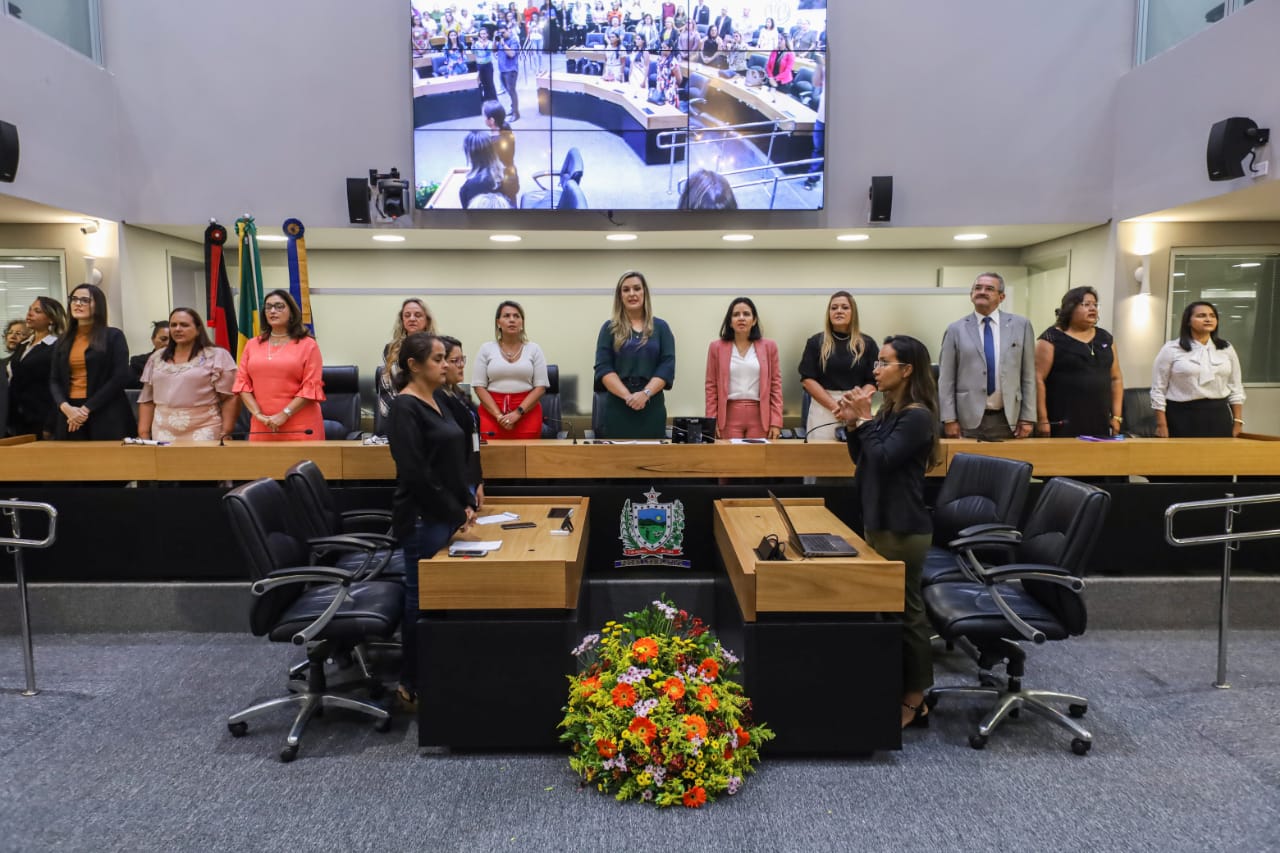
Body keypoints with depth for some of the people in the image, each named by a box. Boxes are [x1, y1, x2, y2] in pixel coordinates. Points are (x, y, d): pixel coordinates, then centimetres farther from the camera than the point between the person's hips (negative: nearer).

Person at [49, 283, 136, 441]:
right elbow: (54, 381, 10)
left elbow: (120, 378, -8)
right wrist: (65, 406, -10)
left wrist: (87, 409, -12)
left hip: (106, 415, -4)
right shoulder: (63, 341, 15)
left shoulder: (113, 336, 1)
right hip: (70, 415, 4)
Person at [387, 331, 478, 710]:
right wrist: (455, 513, -15)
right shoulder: (405, 407, -15)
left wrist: (467, 503, 7)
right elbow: (416, 473, -21)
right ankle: (411, 686, 14)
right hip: (422, 519, -9)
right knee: (422, 598, 0)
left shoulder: (436, 402, 12)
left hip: (445, 516, 9)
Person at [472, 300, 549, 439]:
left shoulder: (534, 349, 6)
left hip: (527, 413, 0)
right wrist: (499, 415, -10)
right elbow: (479, 386, 1)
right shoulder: (486, 349, 6)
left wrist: (518, 413, -11)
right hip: (491, 413, 0)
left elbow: (540, 387, 1)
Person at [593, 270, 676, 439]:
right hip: (618, 407, -1)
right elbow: (603, 368, -2)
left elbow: (667, 366, 1)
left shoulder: (661, 327, 10)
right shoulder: (610, 328, 8)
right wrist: (627, 396, -15)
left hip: (652, 406, 1)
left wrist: (646, 393, -15)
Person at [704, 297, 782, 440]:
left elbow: (775, 385, 5)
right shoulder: (716, 347, 5)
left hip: (759, 416, 1)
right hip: (729, 416, 0)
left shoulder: (768, 346, 7)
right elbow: (711, 387, 5)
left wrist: (776, 422, -2)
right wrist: (711, 422, -2)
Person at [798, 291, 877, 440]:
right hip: (823, 408, 0)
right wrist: (834, 406, -11)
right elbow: (807, 379, -1)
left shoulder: (867, 344, 7)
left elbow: (872, 382, 4)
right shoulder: (816, 342, 5)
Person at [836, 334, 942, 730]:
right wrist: (853, 425, 0)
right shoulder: (888, 410, 12)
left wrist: (865, 420, -15)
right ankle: (897, 688, 27)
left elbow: (883, 459, -22)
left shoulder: (917, 416, -15)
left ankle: (914, 701, 11)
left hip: (903, 529, -9)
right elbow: (862, 459, 14)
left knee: (905, 610, -1)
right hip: (878, 522, 9)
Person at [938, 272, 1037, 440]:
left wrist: (1027, 418, 2)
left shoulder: (1021, 325, 7)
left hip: (1008, 419, 1)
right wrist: (949, 419, -6)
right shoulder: (956, 329, 3)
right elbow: (946, 379, 1)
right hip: (968, 419, -1)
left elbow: (1028, 375, 6)